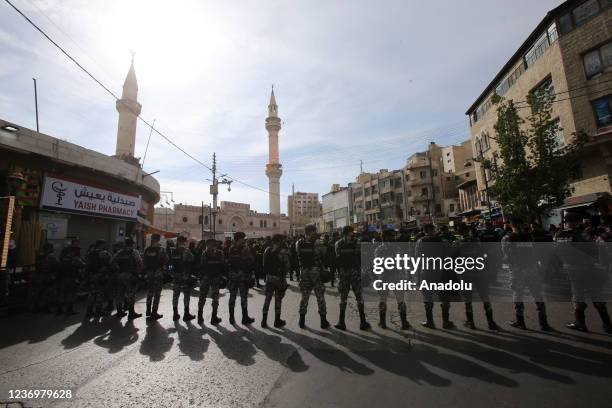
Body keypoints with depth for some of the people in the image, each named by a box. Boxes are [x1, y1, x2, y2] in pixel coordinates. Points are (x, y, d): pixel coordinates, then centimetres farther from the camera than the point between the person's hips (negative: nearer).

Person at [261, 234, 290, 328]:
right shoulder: (282, 252, -16)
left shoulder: (267, 250, 1)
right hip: (279, 278, -4)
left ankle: (264, 320, 16)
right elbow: (287, 266, -14)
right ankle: (277, 320, 18)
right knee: (278, 299, 8)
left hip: (269, 277, 5)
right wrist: (284, 273, 3)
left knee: (267, 298, 13)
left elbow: (264, 264, 6)